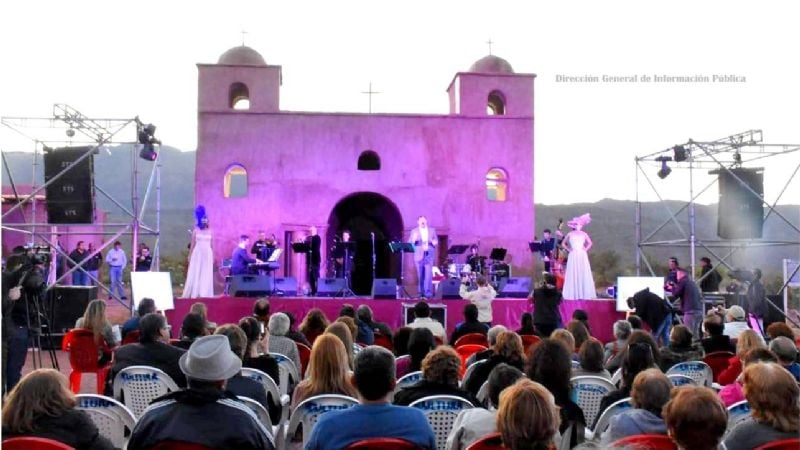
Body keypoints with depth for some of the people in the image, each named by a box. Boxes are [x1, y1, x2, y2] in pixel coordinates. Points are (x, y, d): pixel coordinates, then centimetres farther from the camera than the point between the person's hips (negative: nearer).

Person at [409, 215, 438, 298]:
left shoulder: (432, 230, 13)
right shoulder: (414, 231, 8)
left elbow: (436, 242, 14)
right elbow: (410, 243, 2)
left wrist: (435, 243, -9)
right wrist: (414, 239, -18)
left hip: (429, 255, 0)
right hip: (419, 256, 0)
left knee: (428, 274, -10)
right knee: (420, 275, 3)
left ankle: (428, 292, -8)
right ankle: (421, 292, 12)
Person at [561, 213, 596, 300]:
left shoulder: (584, 234, 9)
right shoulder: (570, 234, 5)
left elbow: (590, 243, 19)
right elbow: (564, 243, 12)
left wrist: (586, 249, 4)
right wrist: (569, 249, -1)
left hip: (582, 255, 2)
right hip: (573, 256, -2)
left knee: (583, 273, 0)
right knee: (573, 273, -4)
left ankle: (584, 293, 4)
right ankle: (573, 294, -3)